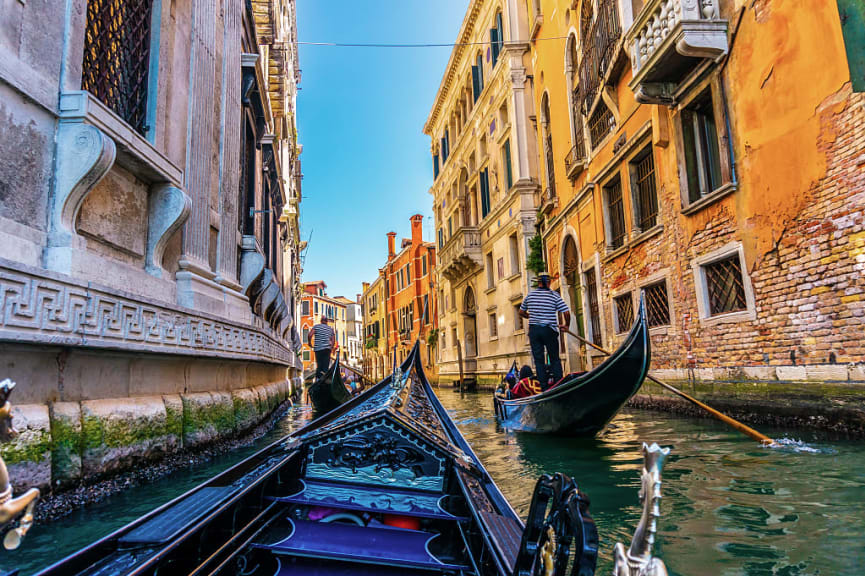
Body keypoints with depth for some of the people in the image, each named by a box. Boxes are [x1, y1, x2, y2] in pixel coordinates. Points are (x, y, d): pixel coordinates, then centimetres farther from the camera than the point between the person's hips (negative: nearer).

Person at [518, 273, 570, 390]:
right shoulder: (554, 296, -4)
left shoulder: (530, 295, 5)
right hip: (549, 330, -2)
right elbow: (566, 312, -8)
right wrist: (566, 325, 7)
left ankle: (544, 387, 4)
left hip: (533, 330, 2)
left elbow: (521, 312, 14)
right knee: (555, 359, 7)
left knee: (538, 360, 5)